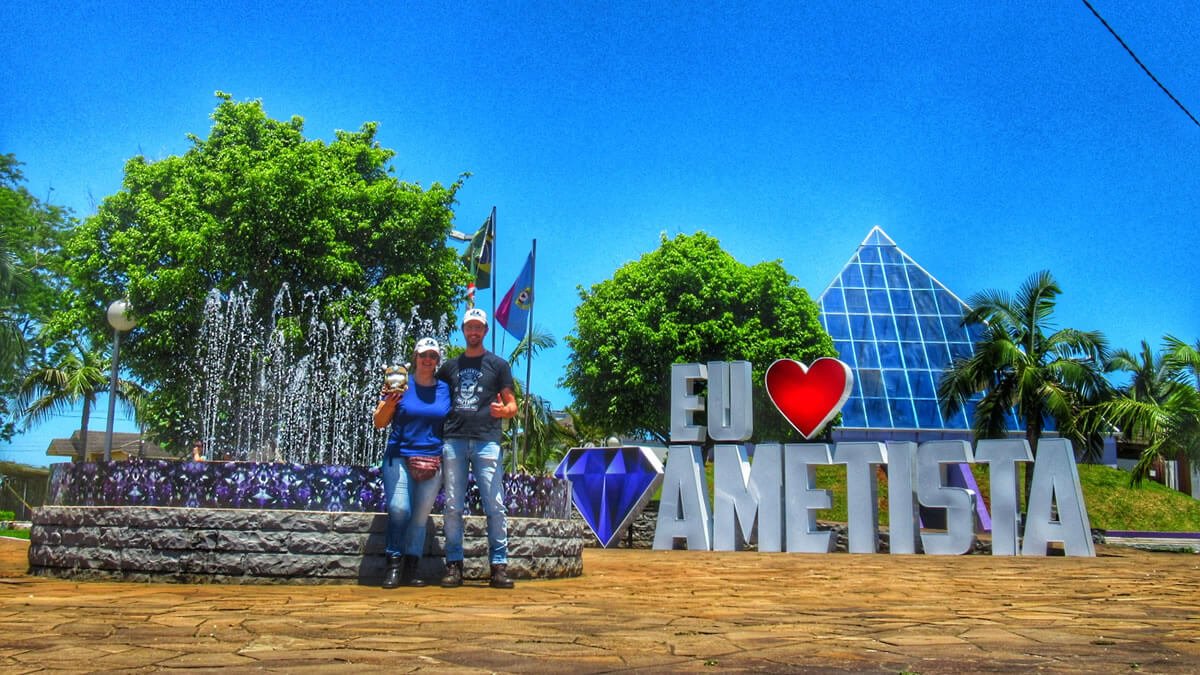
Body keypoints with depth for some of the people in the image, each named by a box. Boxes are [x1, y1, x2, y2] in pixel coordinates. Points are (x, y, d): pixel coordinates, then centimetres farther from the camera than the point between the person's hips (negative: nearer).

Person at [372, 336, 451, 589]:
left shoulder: (445, 389, 11)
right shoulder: (400, 384, 6)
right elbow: (379, 423, 6)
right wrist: (389, 403, -12)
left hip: (432, 461, 2)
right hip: (399, 457, -2)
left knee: (421, 516, 1)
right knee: (399, 509, -17)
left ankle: (410, 570, 7)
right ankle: (394, 566, -4)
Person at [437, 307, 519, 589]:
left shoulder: (498, 364, 12)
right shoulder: (450, 366, 19)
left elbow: (512, 405, 9)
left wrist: (504, 411, -14)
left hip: (487, 441, -2)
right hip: (454, 441, 3)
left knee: (495, 505, -6)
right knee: (453, 507, 2)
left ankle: (499, 565, -3)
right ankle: (454, 565, 8)